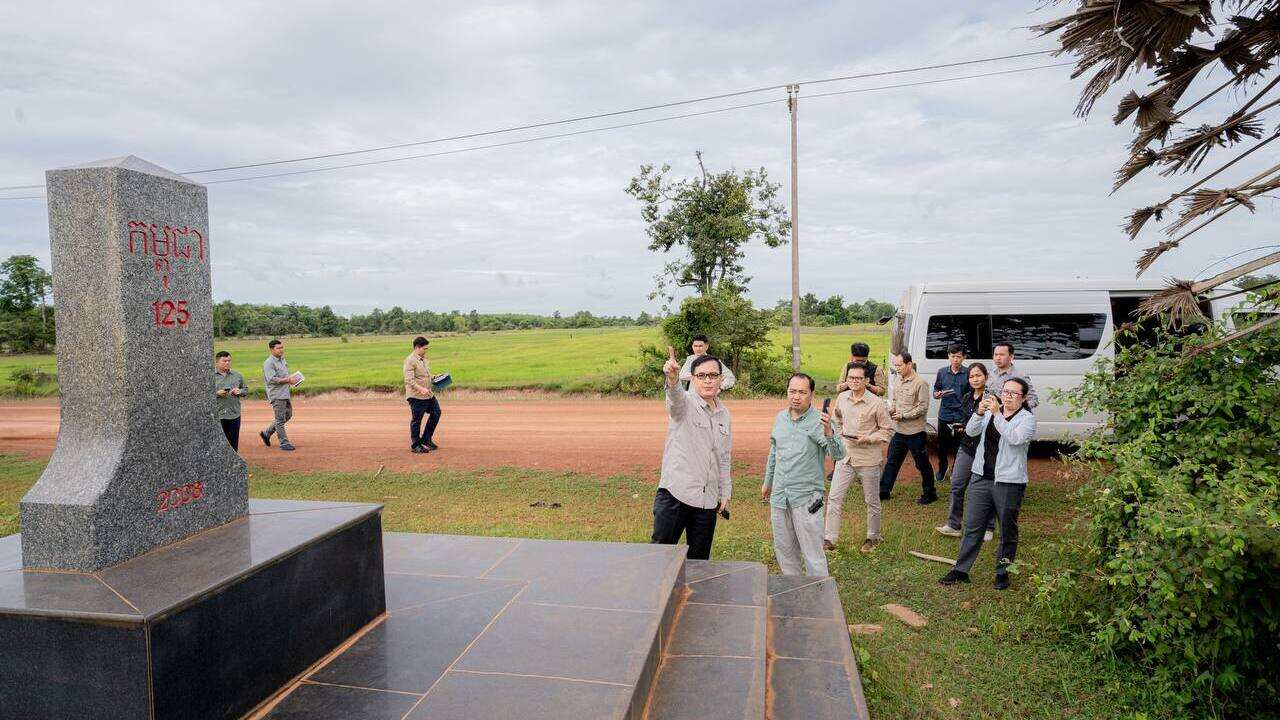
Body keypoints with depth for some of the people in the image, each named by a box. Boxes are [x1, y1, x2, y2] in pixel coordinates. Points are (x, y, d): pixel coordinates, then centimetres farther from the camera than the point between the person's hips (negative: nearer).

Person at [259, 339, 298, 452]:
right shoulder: (269, 363, -13)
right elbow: (272, 379, -22)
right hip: (277, 395, -9)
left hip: (285, 393, 9)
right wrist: (288, 380, -22)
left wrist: (291, 377, 7)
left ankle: (266, 433, 30)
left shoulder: (282, 360, 15)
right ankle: (284, 443, 3)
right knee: (280, 419, -3)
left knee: (288, 416, 17)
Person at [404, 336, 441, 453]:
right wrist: (421, 389, -33)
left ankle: (426, 439, 26)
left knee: (436, 413, 14)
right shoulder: (410, 360, -15)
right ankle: (415, 446, 13)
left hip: (429, 394, 9)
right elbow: (409, 380, -23)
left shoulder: (424, 359, 13)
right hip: (416, 396, -9)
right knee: (416, 420, 1)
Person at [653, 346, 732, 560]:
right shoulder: (684, 402, -5)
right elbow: (675, 396, -32)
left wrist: (725, 493, 18)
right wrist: (673, 378, -54)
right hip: (675, 493, -5)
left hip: (708, 500, 5)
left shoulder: (724, 414, 13)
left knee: (700, 558, 11)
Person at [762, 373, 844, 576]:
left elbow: (838, 455, -23)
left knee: (813, 553, 0)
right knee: (783, 549, 18)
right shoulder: (780, 418, 6)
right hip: (779, 495, 6)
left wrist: (828, 432, -41)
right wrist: (767, 482, 26)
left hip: (806, 498, -6)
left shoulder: (819, 421, -11)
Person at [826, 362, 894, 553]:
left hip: (868, 459, -4)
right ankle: (830, 539, 11)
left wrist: (868, 439, -19)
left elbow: (888, 430, -7)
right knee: (834, 497, 2)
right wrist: (839, 437, 8)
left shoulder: (876, 403, -13)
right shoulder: (842, 398, 1)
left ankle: (873, 537, 32)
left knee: (872, 501, 13)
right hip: (845, 457, 4)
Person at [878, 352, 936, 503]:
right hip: (899, 430, 7)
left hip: (915, 431, -7)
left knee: (922, 464, 7)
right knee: (891, 462, 12)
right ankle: (883, 491, 21)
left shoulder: (920, 383, -16)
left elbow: (923, 407, -18)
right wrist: (890, 411, -1)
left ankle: (930, 494, 22)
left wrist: (903, 415, -19)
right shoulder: (899, 380, 8)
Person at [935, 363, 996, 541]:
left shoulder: (991, 398, -11)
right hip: (966, 447, 6)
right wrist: (961, 427, 10)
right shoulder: (966, 398, 10)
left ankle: (988, 528, 22)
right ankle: (954, 526, 15)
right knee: (957, 485, 5)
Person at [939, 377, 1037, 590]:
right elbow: (971, 431, -4)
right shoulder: (991, 411, 8)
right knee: (972, 526, 8)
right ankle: (961, 569, 15)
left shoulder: (1027, 418, -4)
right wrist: (979, 413, -21)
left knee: (1008, 530, 10)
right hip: (981, 477, 4)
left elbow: (1015, 438, -23)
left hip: (1009, 482, -4)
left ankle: (1003, 572, 25)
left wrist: (997, 414, -26)